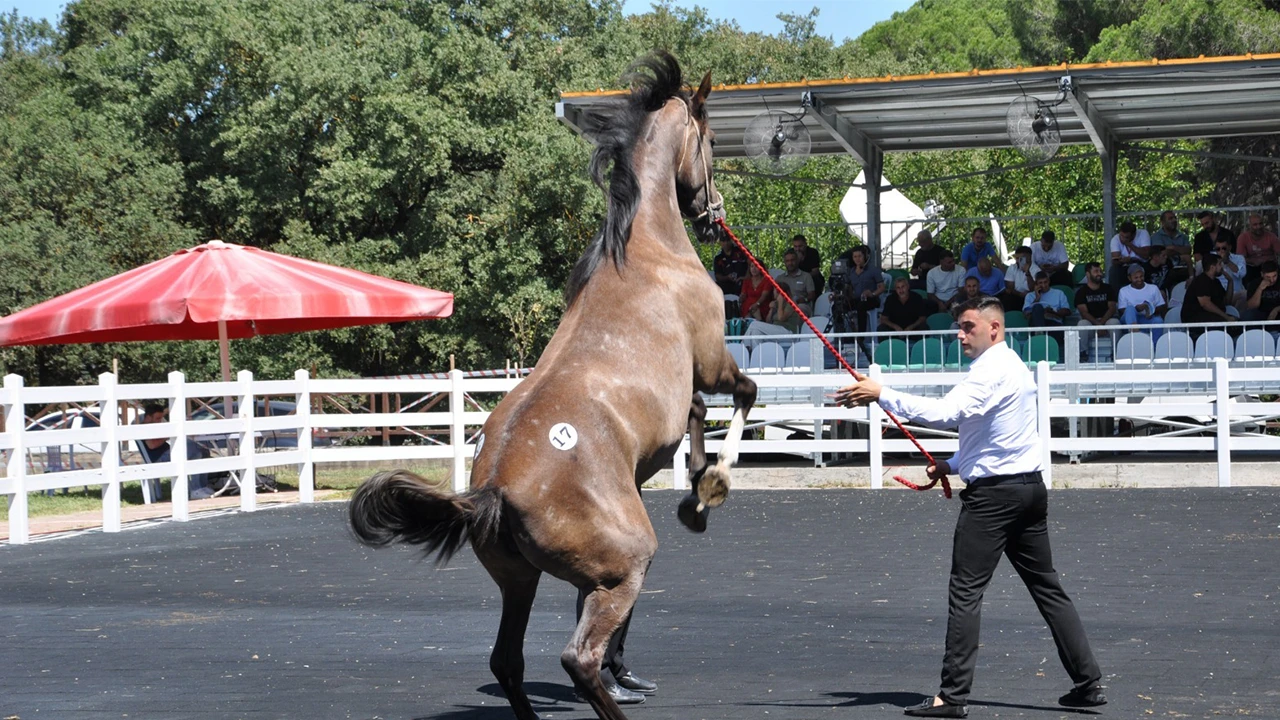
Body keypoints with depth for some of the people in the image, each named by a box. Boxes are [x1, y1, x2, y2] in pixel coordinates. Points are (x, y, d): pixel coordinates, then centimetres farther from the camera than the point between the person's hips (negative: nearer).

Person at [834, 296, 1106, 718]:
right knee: (1047, 588, 13)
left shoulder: (992, 370, -13)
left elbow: (945, 413, -29)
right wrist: (954, 465, 13)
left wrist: (882, 395, -30)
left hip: (993, 494, -10)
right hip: (1029, 488, 10)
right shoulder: (1012, 366, 19)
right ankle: (1089, 683, 13)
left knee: (965, 592, -7)